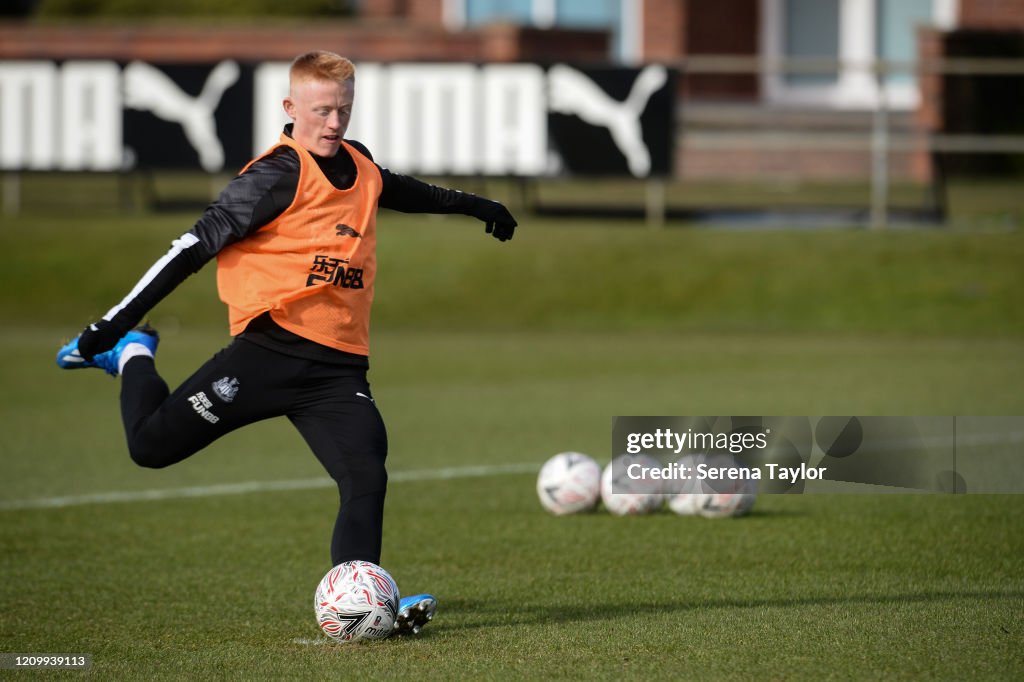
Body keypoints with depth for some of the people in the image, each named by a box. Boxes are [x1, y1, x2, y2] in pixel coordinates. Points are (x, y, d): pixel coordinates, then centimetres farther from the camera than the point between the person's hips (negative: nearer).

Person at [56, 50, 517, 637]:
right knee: (152, 443, -9)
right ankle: (131, 355, 22)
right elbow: (200, 243, -12)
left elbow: (397, 190, 42)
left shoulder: (358, 165, 15)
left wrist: (469, 204, 54)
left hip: (339, 368, 6)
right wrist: (118, 319, -16)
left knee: (367, 478, -13)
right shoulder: (279, 176, -9)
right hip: (272, 348, -6)